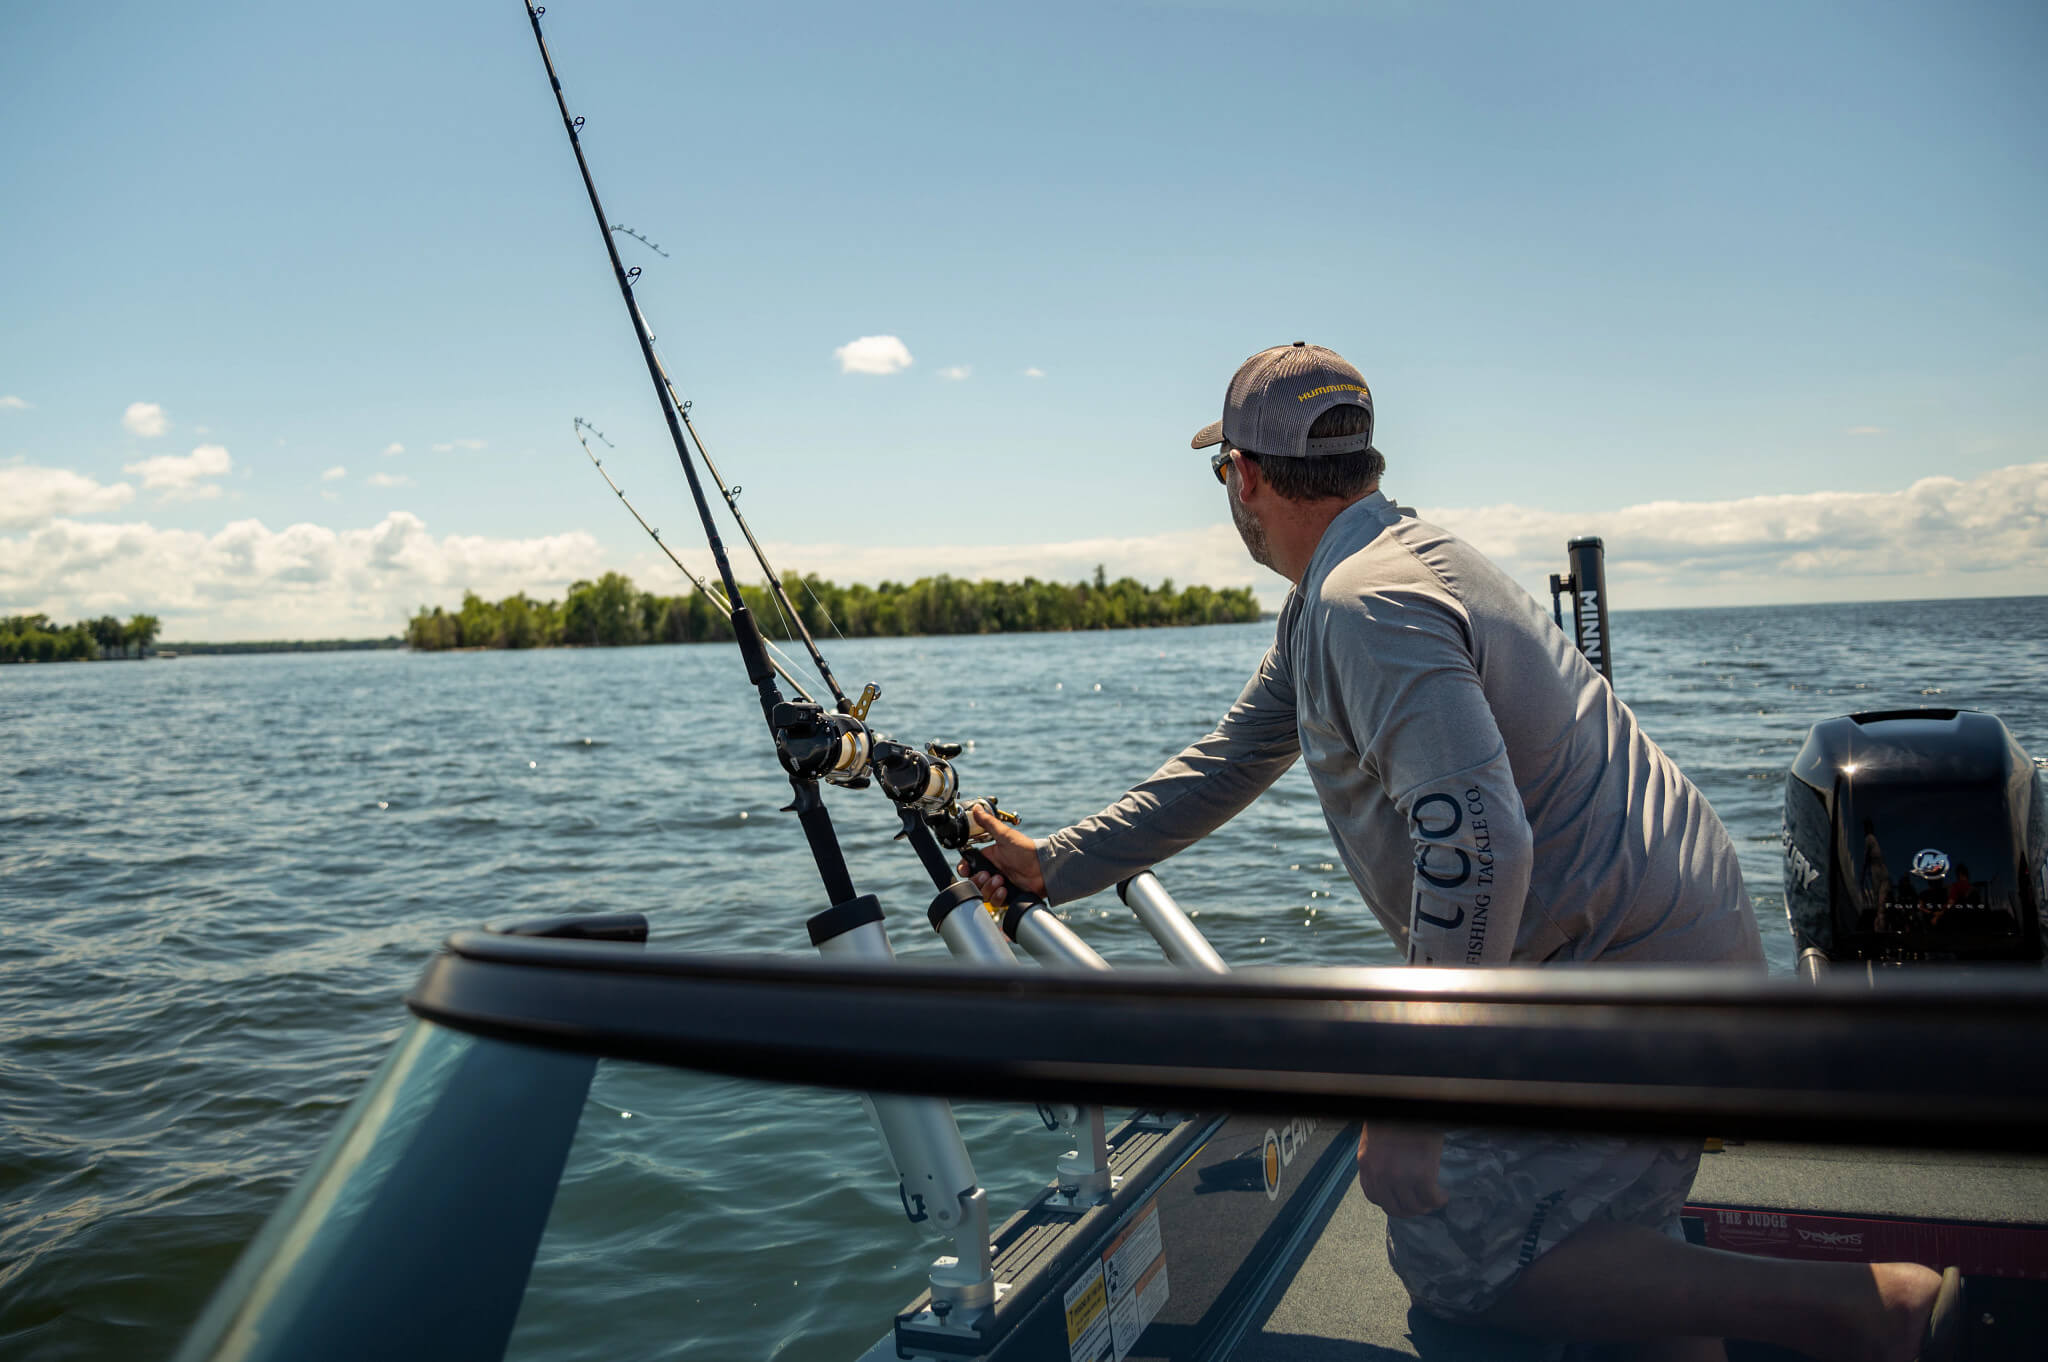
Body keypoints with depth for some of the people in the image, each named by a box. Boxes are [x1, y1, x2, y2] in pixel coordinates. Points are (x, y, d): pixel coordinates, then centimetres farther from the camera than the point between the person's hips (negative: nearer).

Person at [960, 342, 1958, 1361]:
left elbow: (1478, 842, -32)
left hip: (1633, 986, -10)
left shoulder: (1369, 603, -22)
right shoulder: (1322, 608, 12)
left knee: (1448, 1252, -4)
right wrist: (1054, 867, 17)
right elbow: (1227, 764, 16)